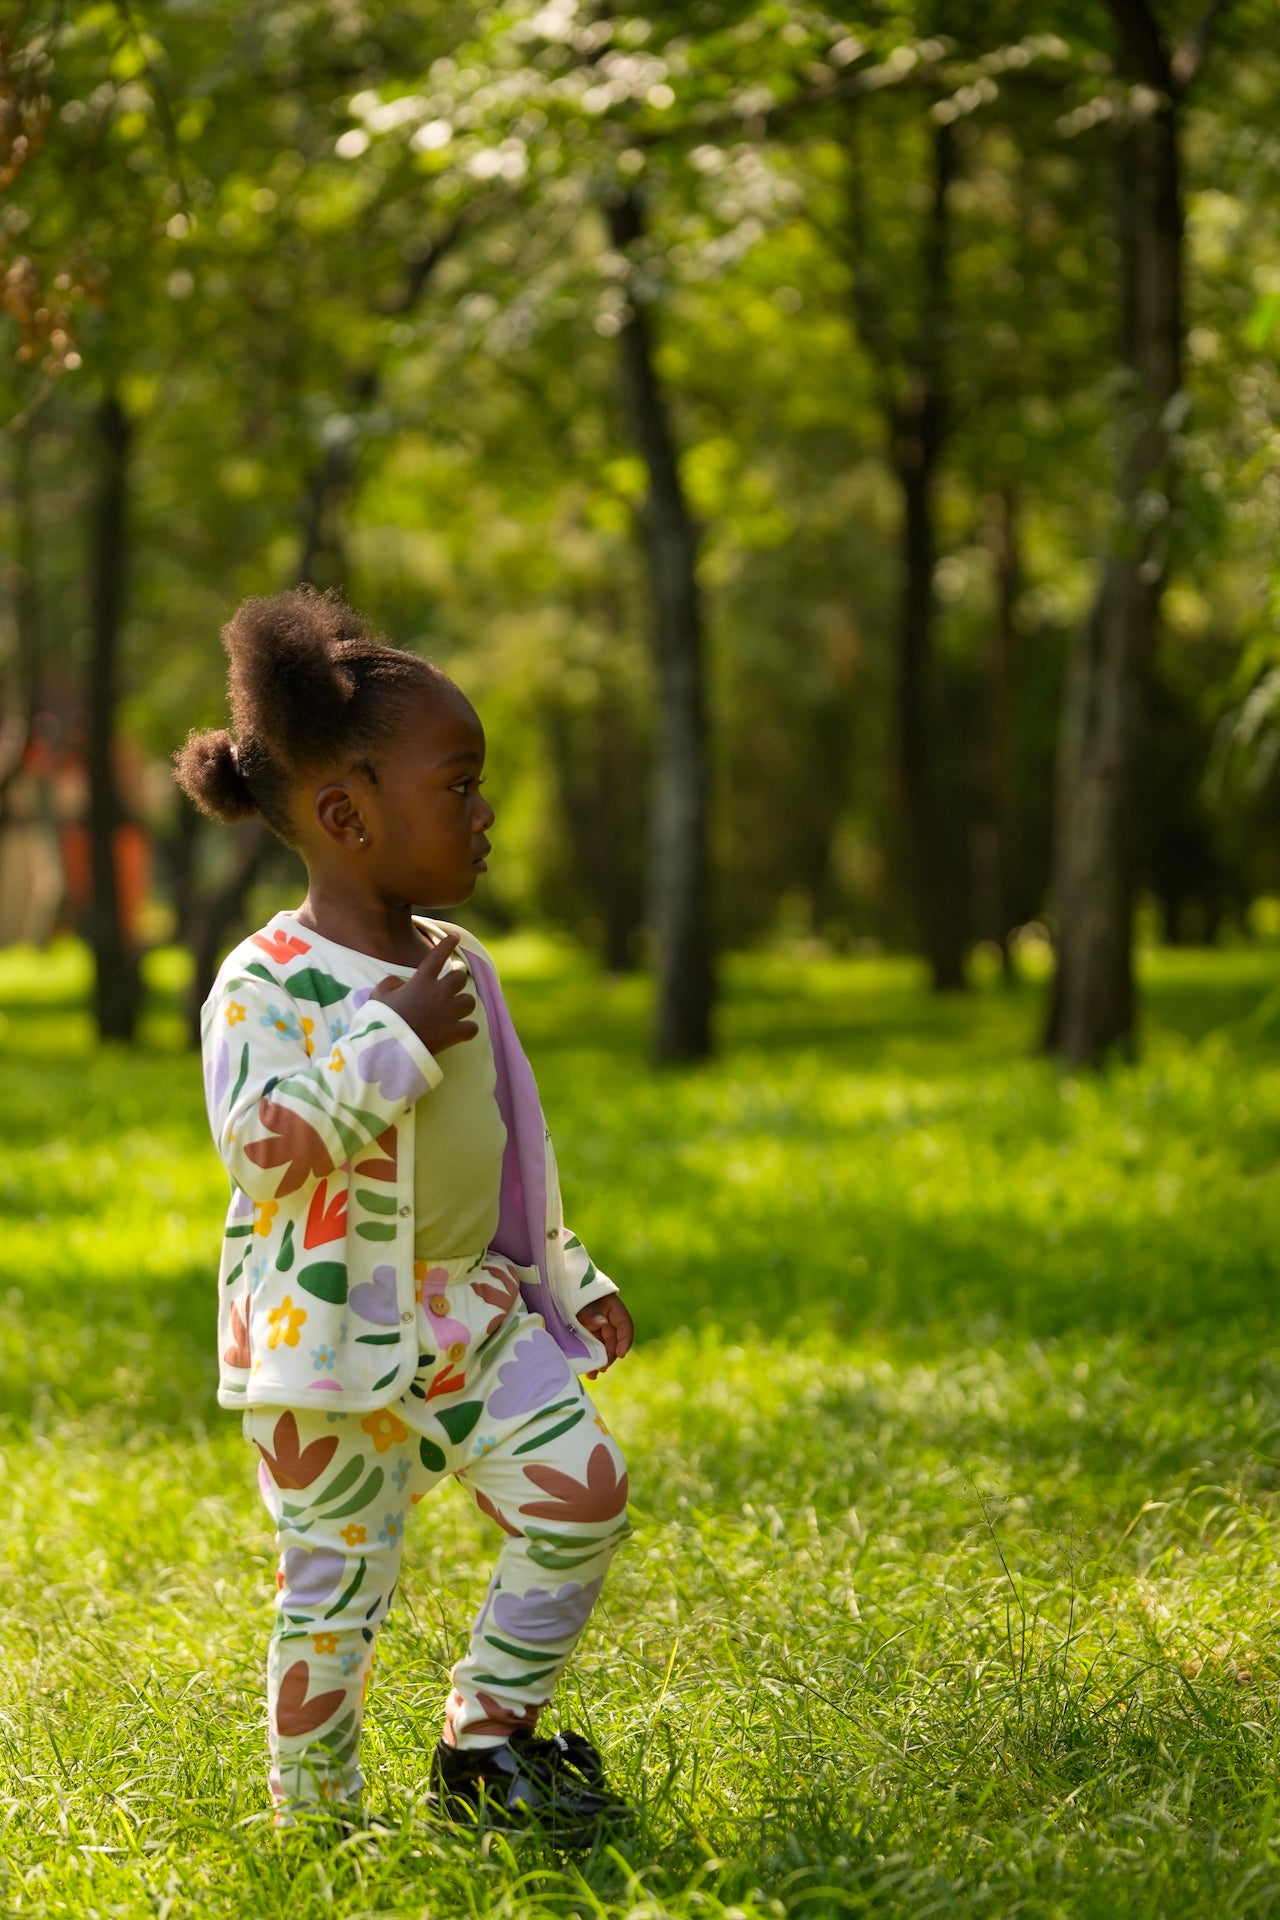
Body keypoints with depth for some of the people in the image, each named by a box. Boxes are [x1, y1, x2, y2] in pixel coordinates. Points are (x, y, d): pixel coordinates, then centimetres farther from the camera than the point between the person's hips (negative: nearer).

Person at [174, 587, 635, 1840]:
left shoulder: (455, 966, 10)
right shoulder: (269, 981, -14)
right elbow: (260, 1144, -27)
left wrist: (571, 1276, 21)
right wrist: (396, 1038, -26)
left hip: (473, 1314, 7)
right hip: (329, 1330, -7)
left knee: (583, 1487, -4)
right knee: (337, 1575, -1)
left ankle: (485, 1736, 10)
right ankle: (311, 1812, 16)